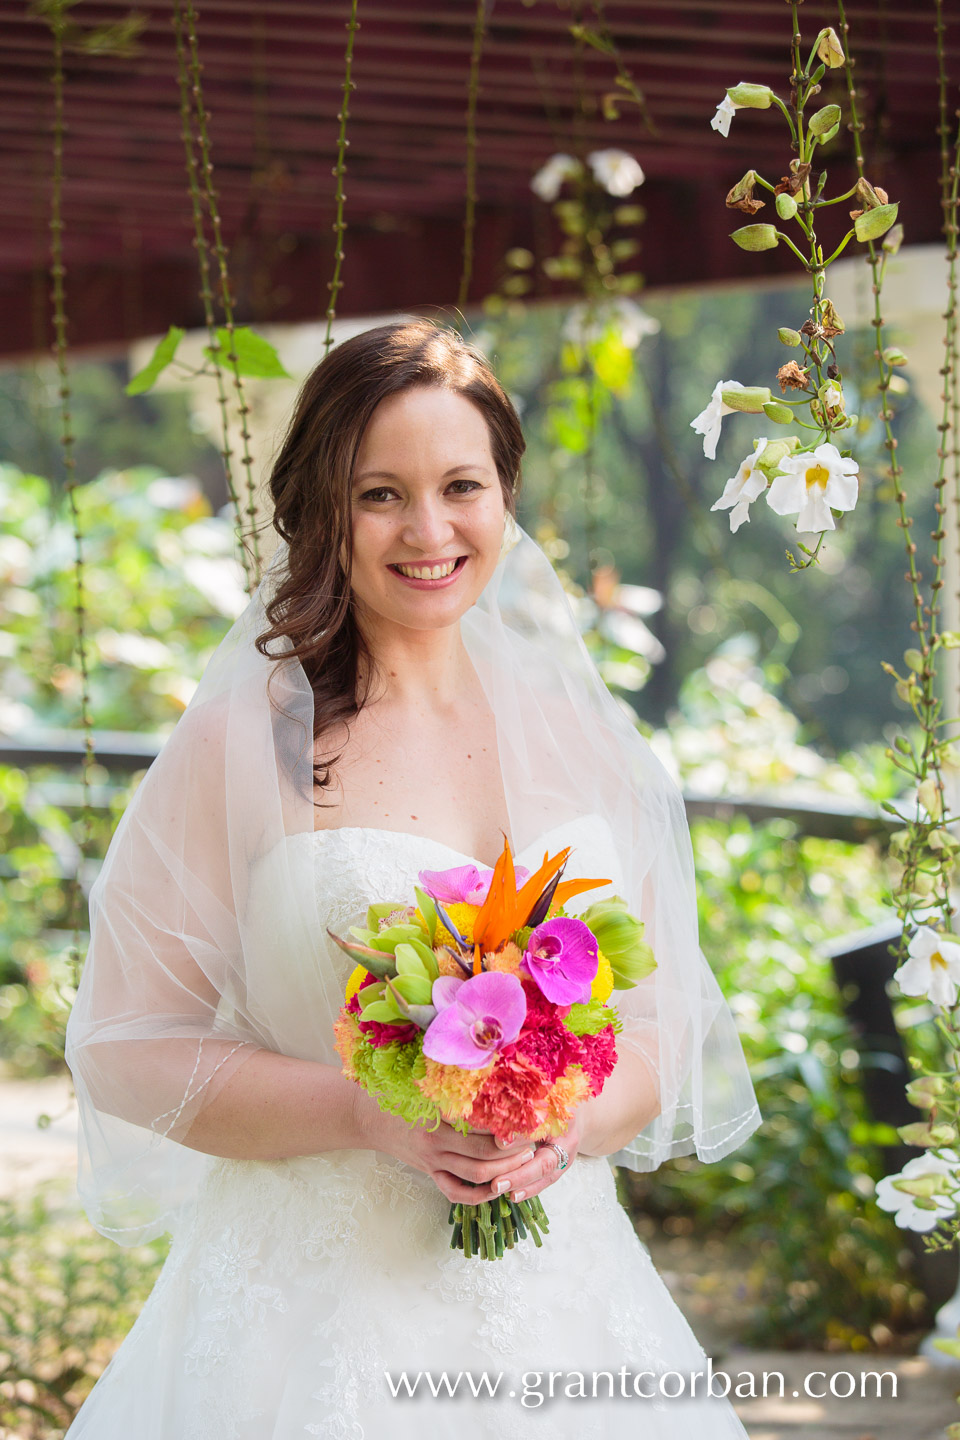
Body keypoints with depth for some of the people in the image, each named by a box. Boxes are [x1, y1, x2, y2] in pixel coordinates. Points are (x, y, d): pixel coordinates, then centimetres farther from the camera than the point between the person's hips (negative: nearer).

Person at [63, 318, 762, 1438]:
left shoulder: (576, 736, 5)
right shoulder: (242, 743, -7)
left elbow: (660, 1023, 10)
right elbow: (127, 1050, -7)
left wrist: (564, 1129, -11)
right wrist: (368, 1113, -18)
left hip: (564, 1297, 4)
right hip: (313, 1310, -3)